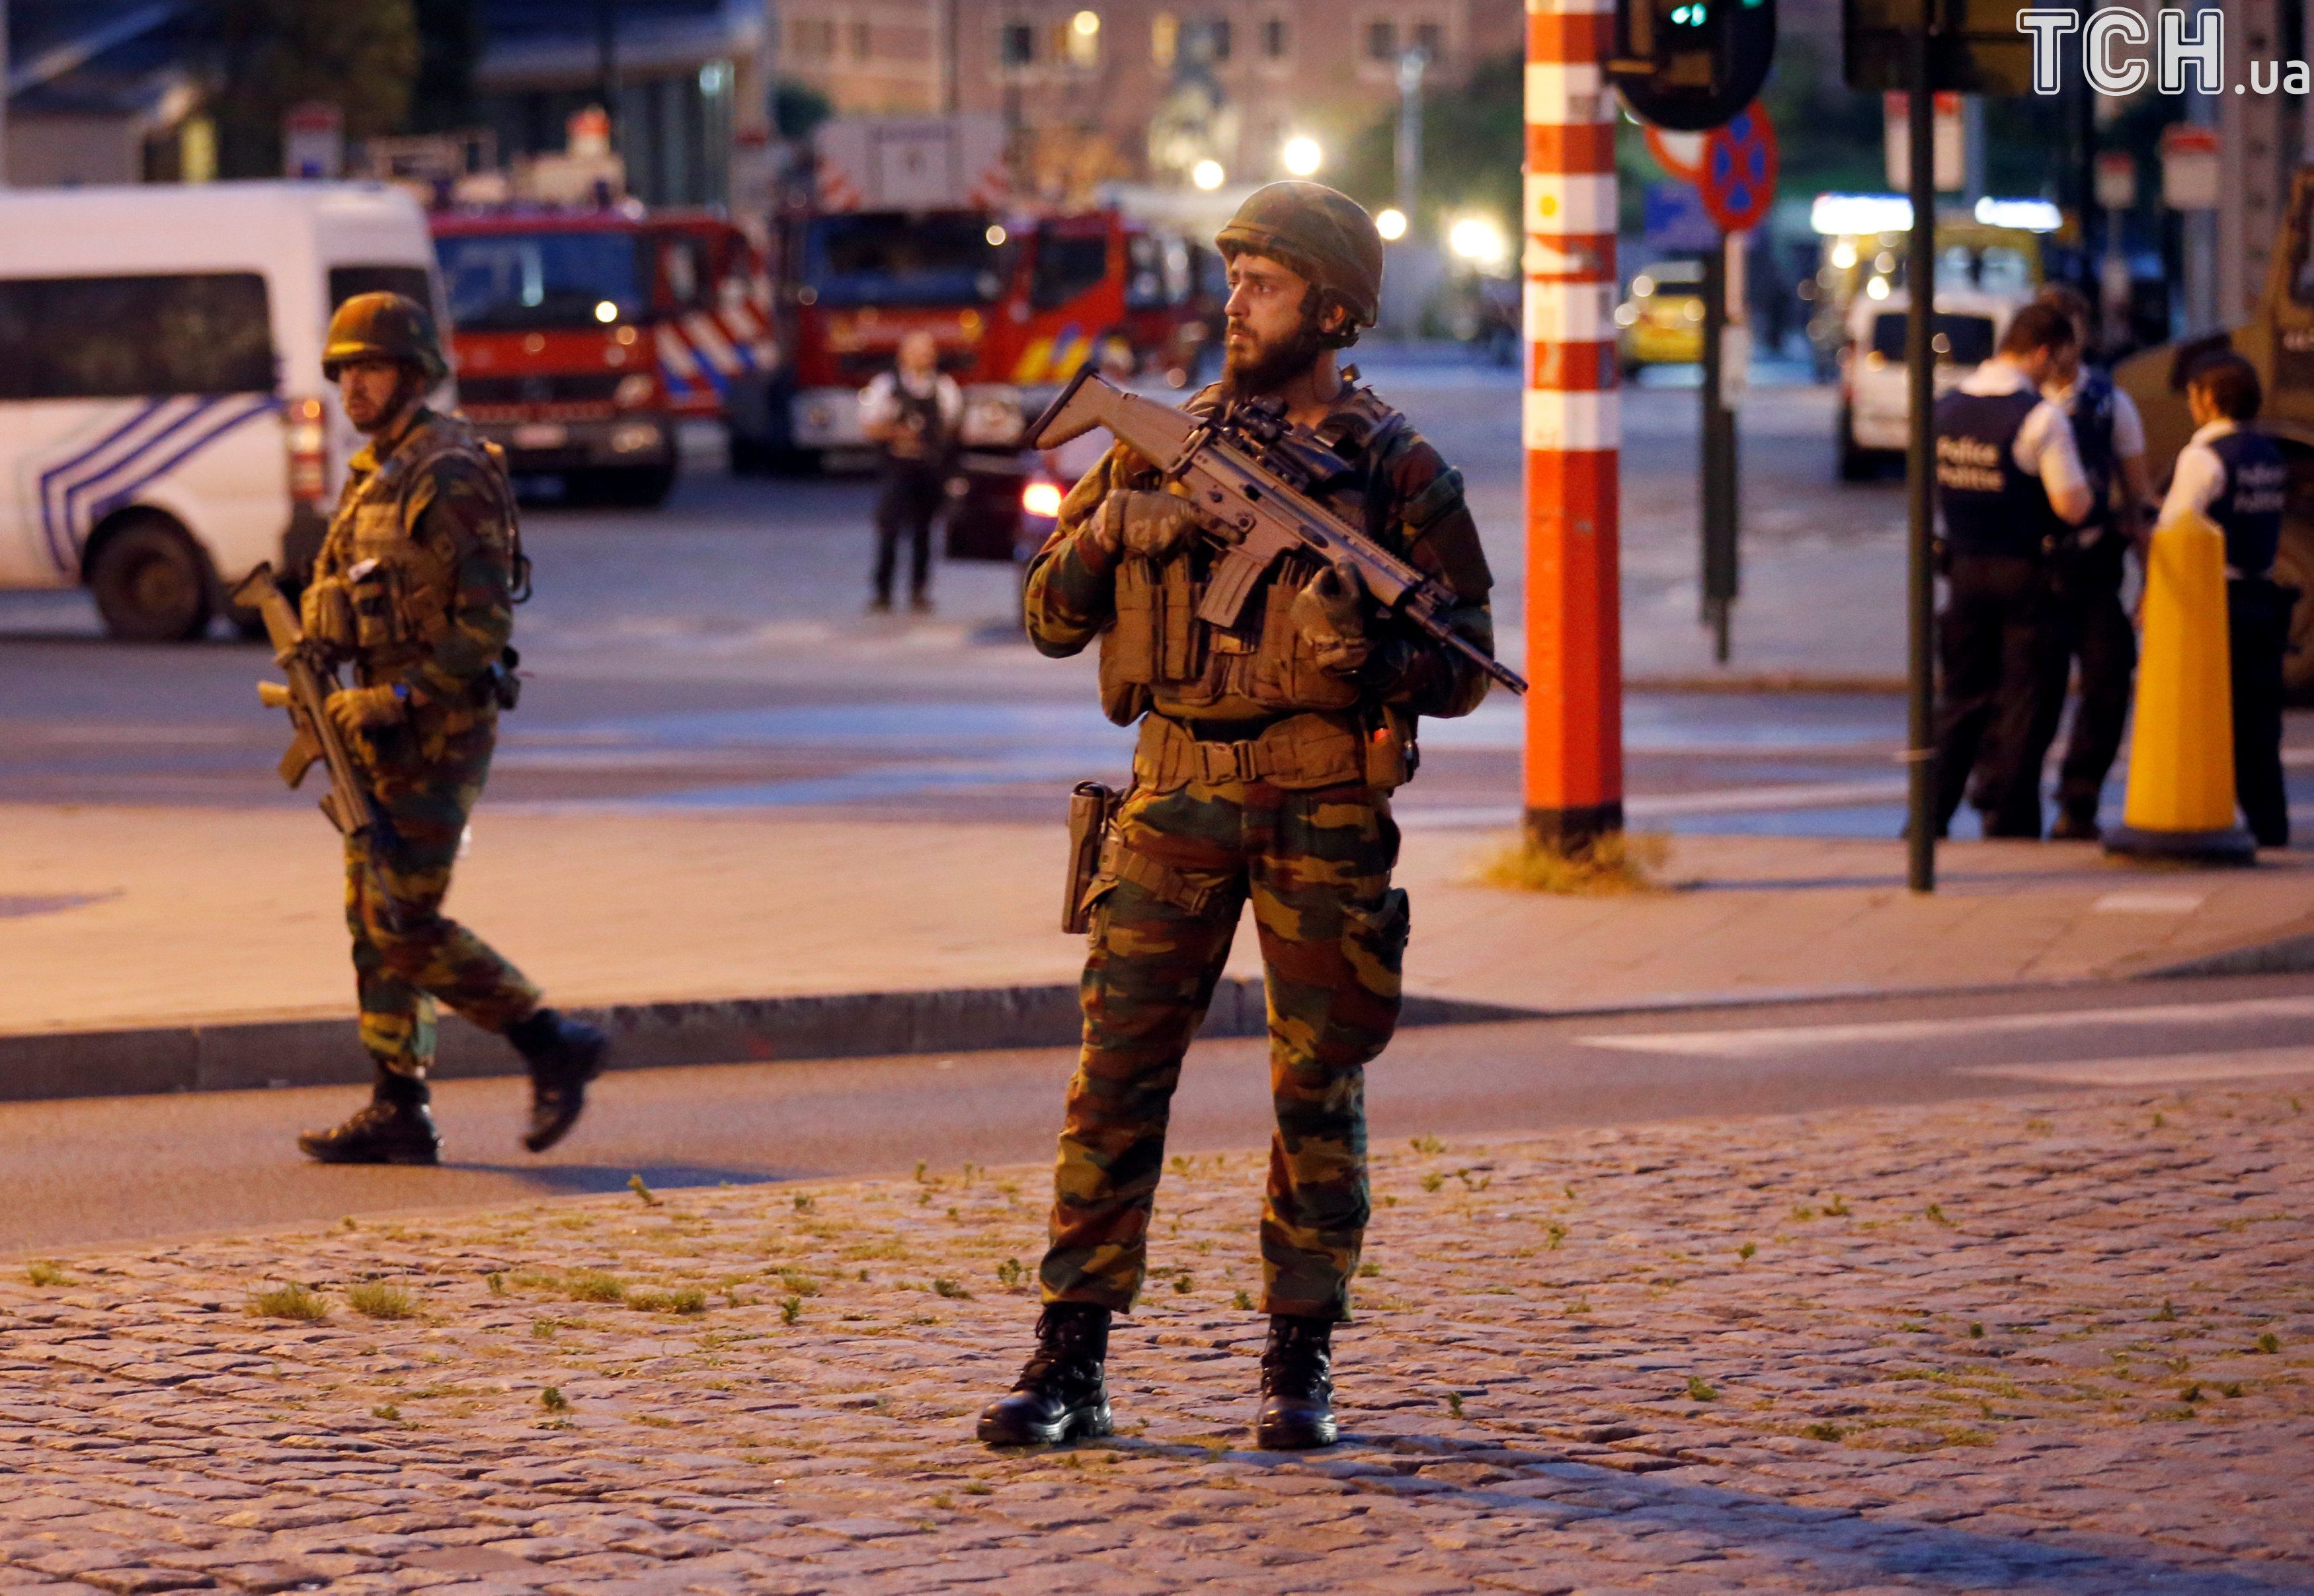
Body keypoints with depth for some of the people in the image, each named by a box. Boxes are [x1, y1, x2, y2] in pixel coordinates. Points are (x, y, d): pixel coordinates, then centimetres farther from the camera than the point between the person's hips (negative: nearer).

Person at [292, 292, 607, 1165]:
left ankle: (552, 1044, -1)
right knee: (373, 919, 8)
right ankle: (399, 1114, 11)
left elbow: (484, 621, -20)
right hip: (384, 724, 10)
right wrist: (325, 684, 9)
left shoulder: (449, 478, -15)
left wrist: (400, 701, -21)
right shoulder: (375, 474, 14)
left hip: (437, 728, -10)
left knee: (403, 922, -11)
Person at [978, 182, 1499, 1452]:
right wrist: (1103, 537, -9)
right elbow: (1051, 619, 11)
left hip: (1325, 811, -2)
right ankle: (1069, 1365, 0)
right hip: (1176, 794, 2)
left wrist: (1372, 655, -19)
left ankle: (1300, 1362, 13)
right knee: (1117, 1071, -3)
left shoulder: (1398, 472, 1)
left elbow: (1467, 669, 1)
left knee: (1318, 1088, 2)